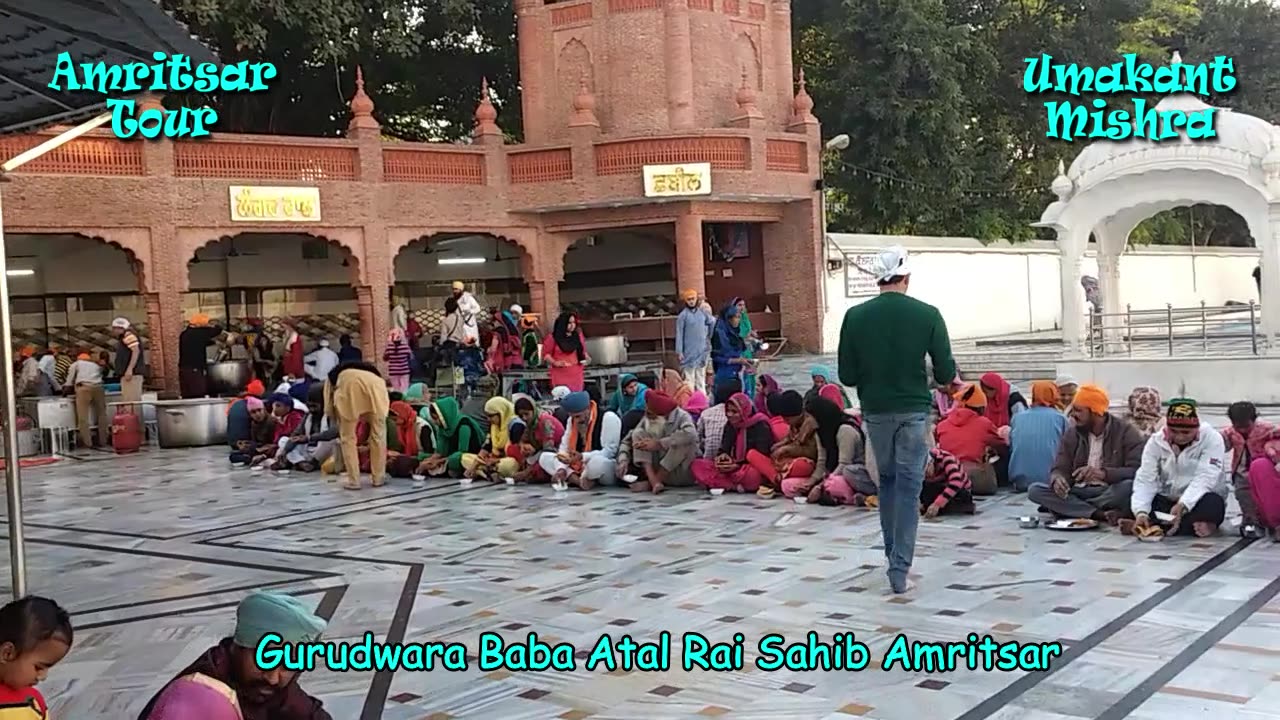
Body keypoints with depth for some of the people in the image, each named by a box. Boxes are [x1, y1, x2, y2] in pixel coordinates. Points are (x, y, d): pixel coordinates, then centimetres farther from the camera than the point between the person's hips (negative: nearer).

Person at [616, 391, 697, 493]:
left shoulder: (681, 417, -14)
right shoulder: (646, 420, -1)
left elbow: (690, 434, -36)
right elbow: (627, 440, 1)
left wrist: (659, 444, -35)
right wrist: (623, 461, -18)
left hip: (682, 473, -4)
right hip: (653, 471, 4)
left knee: (685, 441, -29)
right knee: (639, 434, -10)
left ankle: (649, 483, -26)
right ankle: (653, 481, -30)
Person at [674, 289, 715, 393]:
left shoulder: (703, 313, 6)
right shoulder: (683, 315, -7)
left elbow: (713, 322, 22)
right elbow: (679, 334, -8)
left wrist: (710, 336, 15)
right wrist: (679, 352, -11)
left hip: (702, 351, 5)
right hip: (689, 352, -5)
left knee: (701, 377, 11)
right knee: (689, 378, -5)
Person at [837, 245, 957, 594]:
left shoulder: (856, 316, -5)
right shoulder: (927, 314, -8)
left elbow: (847, 376, -2)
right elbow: (946, 374, -6)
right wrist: (951, 378, 17)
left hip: (876, 411, 2)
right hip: (914, 410, -2)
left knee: (887, 479, 21)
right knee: (909, 487, 3)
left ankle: (893, 554, 29)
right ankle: (899, 569, 0)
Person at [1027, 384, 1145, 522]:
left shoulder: (1125, 431, -3)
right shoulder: (1072, 434, 10)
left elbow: (1138, 471, -14)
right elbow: (1060, 469, 5)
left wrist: (1103, 473, -31)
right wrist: (1057, 479, -21)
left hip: (1110, 494, -4)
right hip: (1078, 493, 5)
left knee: (1129, 486, -37)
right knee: (1035, 490, -21)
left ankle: (1073, 509, -22)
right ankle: (1101, 514, -29)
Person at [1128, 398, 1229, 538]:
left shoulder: (1212, 438, -13)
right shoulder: (1156, 441, -4)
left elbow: (1205, 479, -24)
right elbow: (1145, 480, -13)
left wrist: (1182, 506, -39)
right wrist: (1141, 512, -31)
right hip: (1167, 501, 3)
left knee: (1212, 503, -36)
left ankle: (1154, 525, -31)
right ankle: (1192, 525, -29)